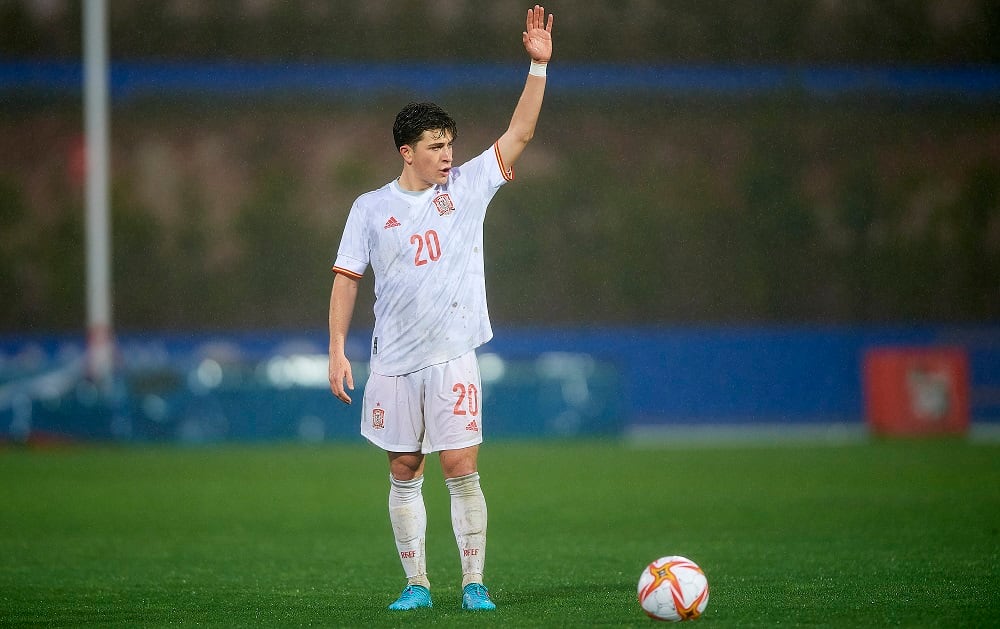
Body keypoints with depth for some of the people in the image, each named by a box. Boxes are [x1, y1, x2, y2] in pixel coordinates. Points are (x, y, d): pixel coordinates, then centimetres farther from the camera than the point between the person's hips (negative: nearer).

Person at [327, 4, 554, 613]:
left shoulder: (468, 185, 4)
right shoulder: (371, 208, 3)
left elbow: (519, 134, 0)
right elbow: (347, 278, 6)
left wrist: (539, 66, -10)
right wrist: (337, 351, 0)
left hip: (453, 356, -1)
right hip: (394, 360, 1)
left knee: (462, 470, -7)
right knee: (404, 474, 6)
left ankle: (474, 584, -1)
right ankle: (417, 584, 15)